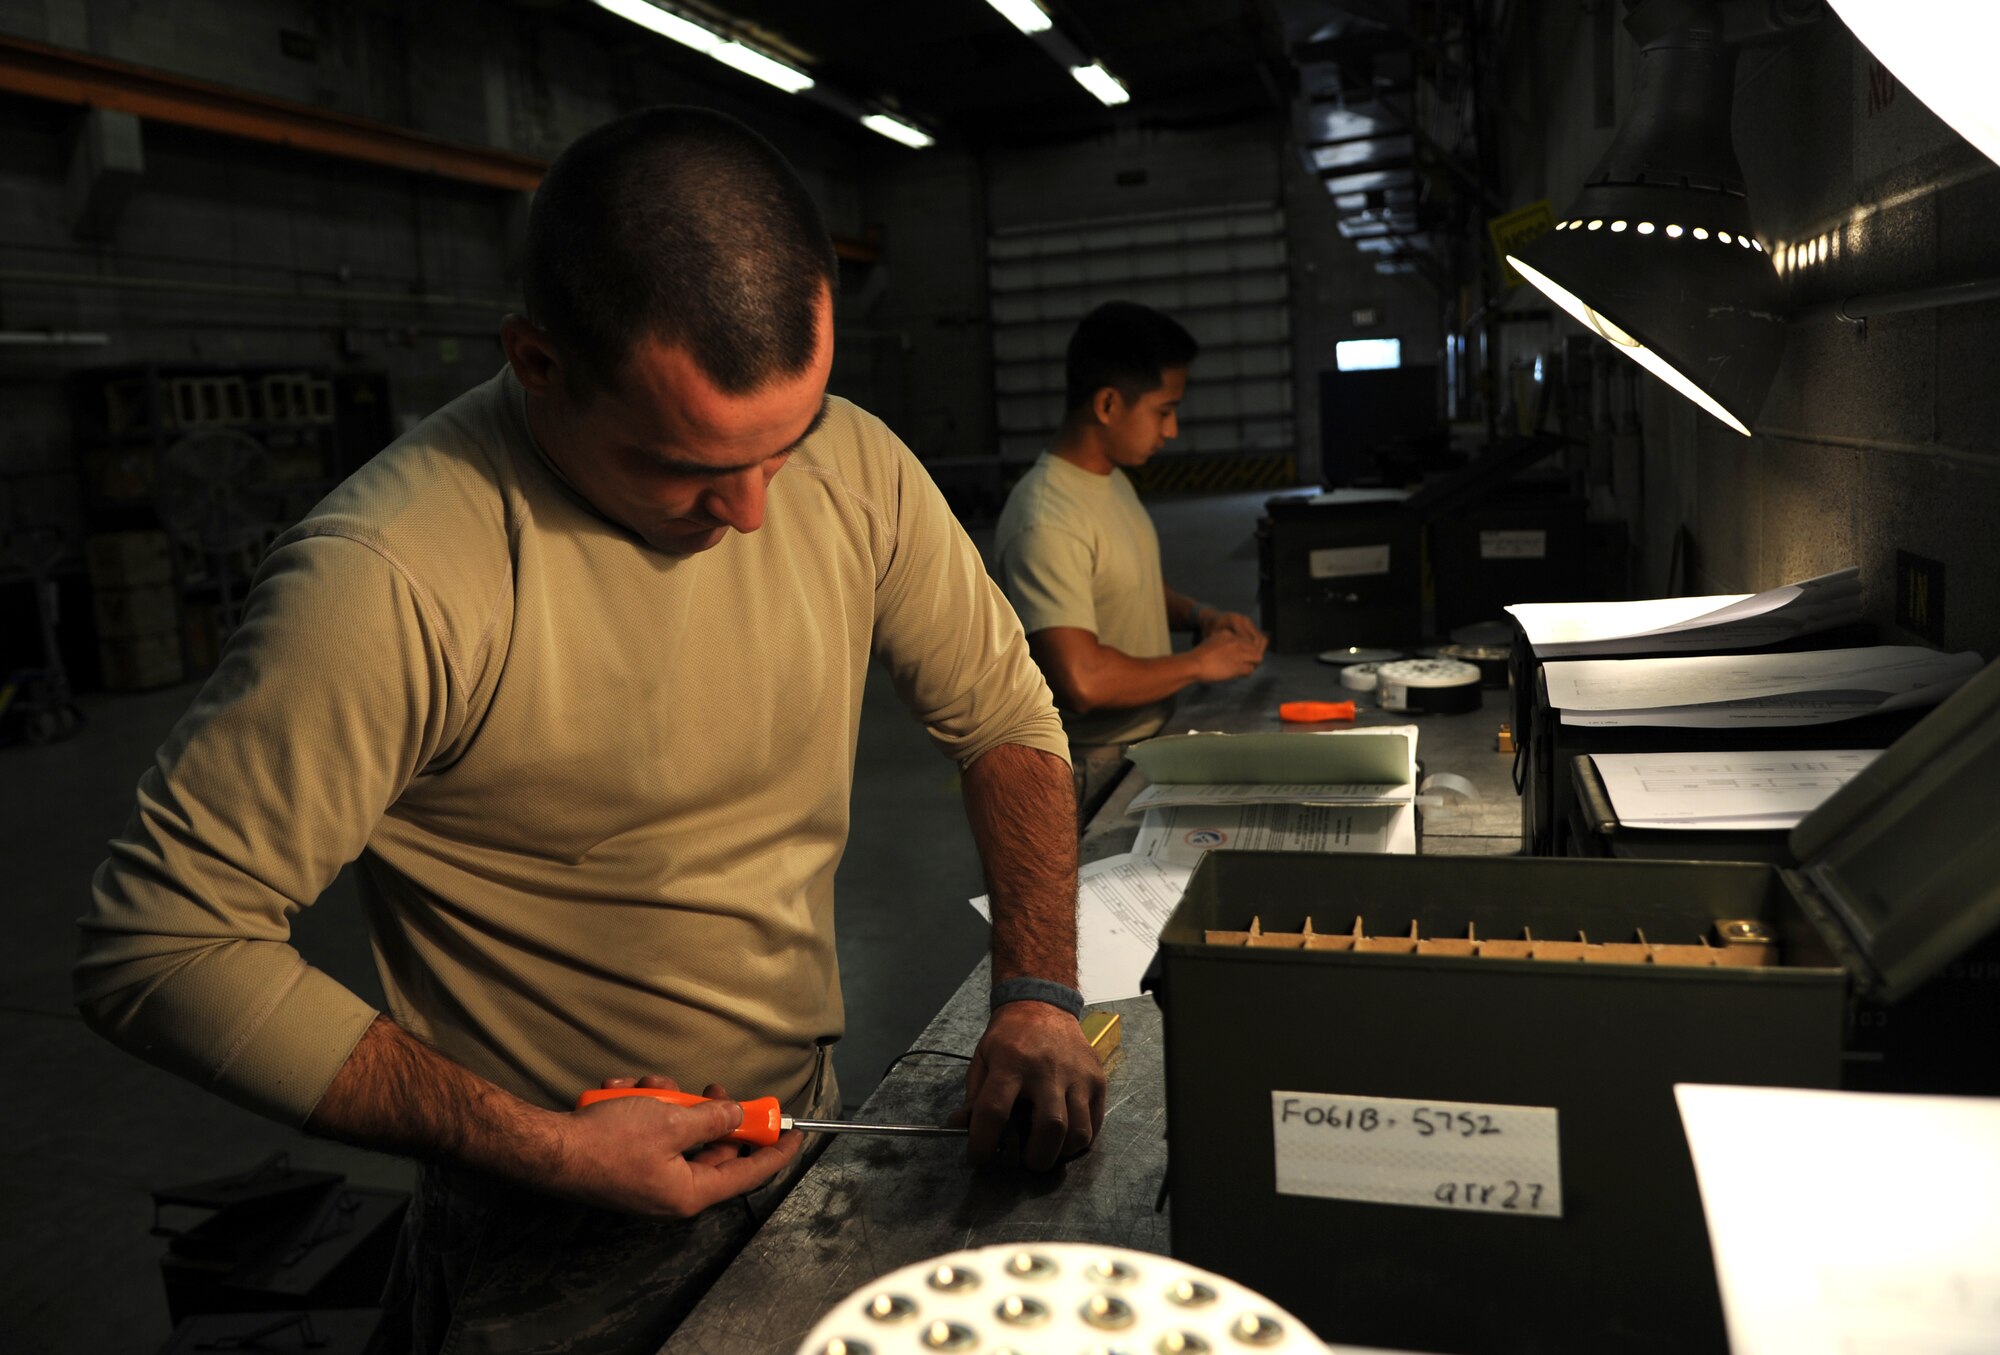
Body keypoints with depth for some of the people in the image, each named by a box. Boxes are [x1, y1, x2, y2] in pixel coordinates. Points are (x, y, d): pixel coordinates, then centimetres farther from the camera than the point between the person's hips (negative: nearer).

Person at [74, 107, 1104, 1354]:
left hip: (814, 1131, 6)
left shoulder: (855, 470, -12)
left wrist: (1037, 995, -11)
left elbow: (1003, 710, 1)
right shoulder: (393, 582, -28)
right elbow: (161, 946, -21)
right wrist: (541, 1147, -23)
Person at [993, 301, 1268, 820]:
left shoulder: (1113, 480, 8)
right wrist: (1199, 663, -17)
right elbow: (1082, 681, -31)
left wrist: (1199, 615, 5)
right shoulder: (1045, 522, -24)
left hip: (1148, 746, 9)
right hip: (1097, 774, -8)